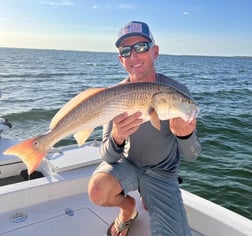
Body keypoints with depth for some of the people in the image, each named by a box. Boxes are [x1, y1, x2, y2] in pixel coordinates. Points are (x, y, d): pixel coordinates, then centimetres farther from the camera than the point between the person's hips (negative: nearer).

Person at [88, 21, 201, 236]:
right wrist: (116, 138, -40)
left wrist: (186, 136, -40)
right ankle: (128, 206, 7)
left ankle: (148, 201, 17)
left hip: (161, 173, 0)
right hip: (126, 163, 1)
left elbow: (191, 156, -15)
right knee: (97, 191, -30)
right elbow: (109, 157, -15)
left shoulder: (177, 91, -17)